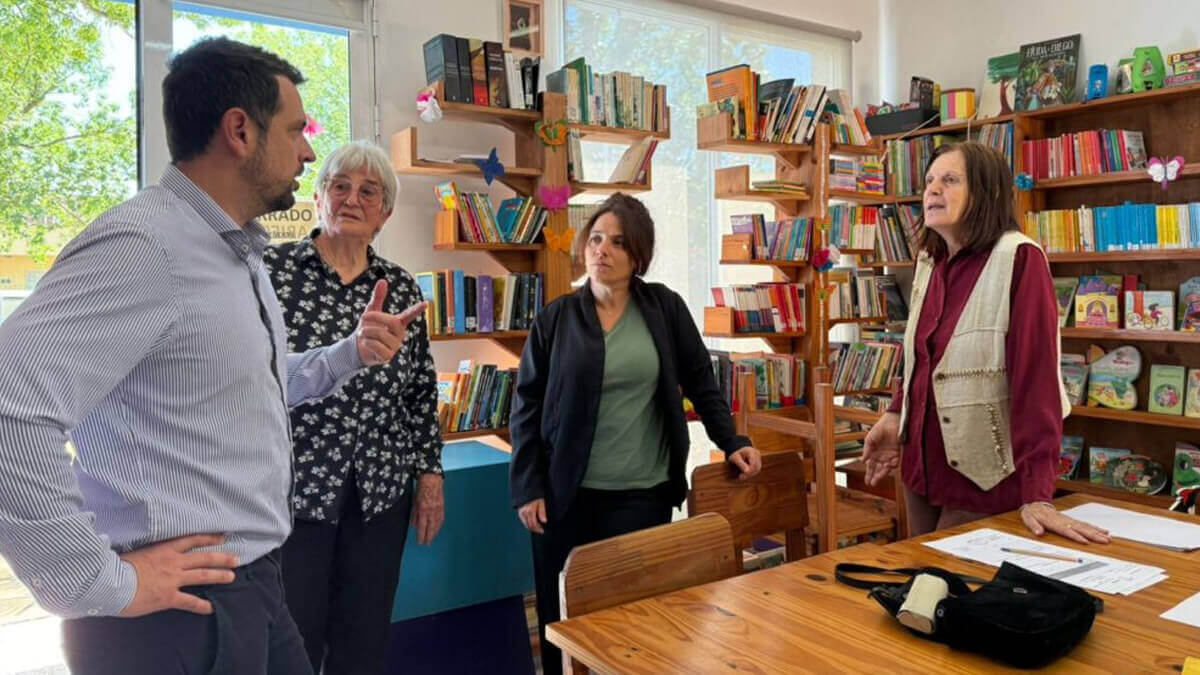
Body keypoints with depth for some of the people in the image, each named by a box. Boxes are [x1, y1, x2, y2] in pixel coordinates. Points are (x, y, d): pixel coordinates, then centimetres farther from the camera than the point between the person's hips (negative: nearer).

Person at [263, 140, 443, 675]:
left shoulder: (401, 287, 5)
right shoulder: (271, 268, -4)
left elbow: (422, 390, 10)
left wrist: (430, 473, 8)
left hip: (379, 492, 3)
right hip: (290, 490, -3)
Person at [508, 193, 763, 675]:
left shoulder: (665, 307, 1)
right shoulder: (556, 318, 0)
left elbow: (699, 380, 8)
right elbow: (527, 406, 1)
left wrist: (731, 442, 1)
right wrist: (527, 488, -4)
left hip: (643, 492, 0)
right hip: (566, 494, 1)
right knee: (563, 616, 9)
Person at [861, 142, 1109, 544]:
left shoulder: (1020, 259, -16)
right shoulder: (929, 261, 5)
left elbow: (1036, 375, -23)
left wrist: (1036, 494, -27)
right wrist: (895, 415, 2)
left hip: (982, 474, -7)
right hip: (922, 463, 7)